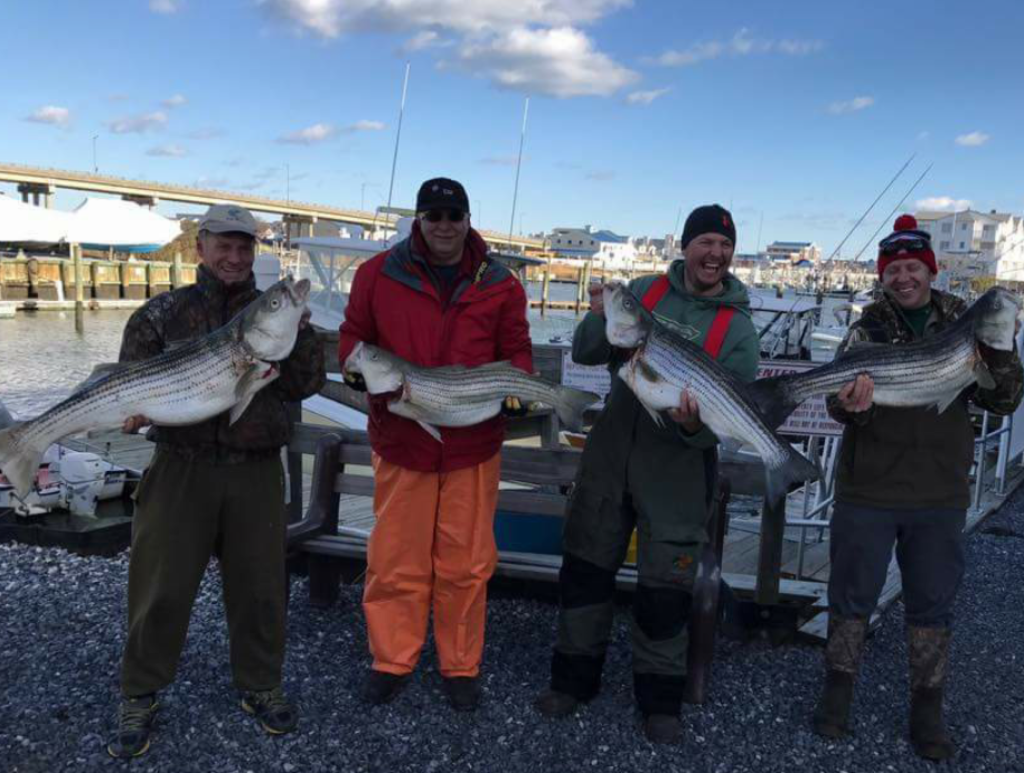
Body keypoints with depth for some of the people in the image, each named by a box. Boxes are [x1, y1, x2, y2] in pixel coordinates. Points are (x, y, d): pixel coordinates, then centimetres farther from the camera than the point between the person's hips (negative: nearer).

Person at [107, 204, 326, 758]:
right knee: (161, 587, 5)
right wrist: (133, 412, -19)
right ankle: (139, 696, 26)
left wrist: (299, 331, -17)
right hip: (181, 468, -1)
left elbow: (306, 384, -2)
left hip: (256, 471, 1)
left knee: (259, 584, 9)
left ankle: (260, 686, 30)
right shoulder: (162, 313, 4)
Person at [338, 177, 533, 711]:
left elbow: (517, 351, 9)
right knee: (395, 559, 7)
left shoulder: (499, 285, 5)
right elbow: (353, 336, 10)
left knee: (466, 563, 8)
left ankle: (460, 667, 25)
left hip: (474, 444, 0)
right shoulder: (378, 275, 3)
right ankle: (392, 662, 26)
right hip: (400, 441, 0)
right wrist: (357, 367, -11)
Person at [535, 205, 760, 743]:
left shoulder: (737, 328, -4)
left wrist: (697, 426, -30)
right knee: (585, 567, 11)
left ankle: (660, 700, 25)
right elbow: (583, 352, 0)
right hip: (609, 454, 3)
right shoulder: (644, 290, 2)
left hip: (677, 471, -2)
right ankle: (574, 678, 29)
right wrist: (604, 321, -20)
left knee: (665, 587, 5)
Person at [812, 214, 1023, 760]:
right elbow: (841, 403, -12)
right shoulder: (867, 330, -2)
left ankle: (927, 709, 26)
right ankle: (838, 689, 26)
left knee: (933, 602, 11)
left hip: (940, 495, 2)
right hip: (868, 490, -1)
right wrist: (849, 402, -36)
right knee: (852, 593, 9)